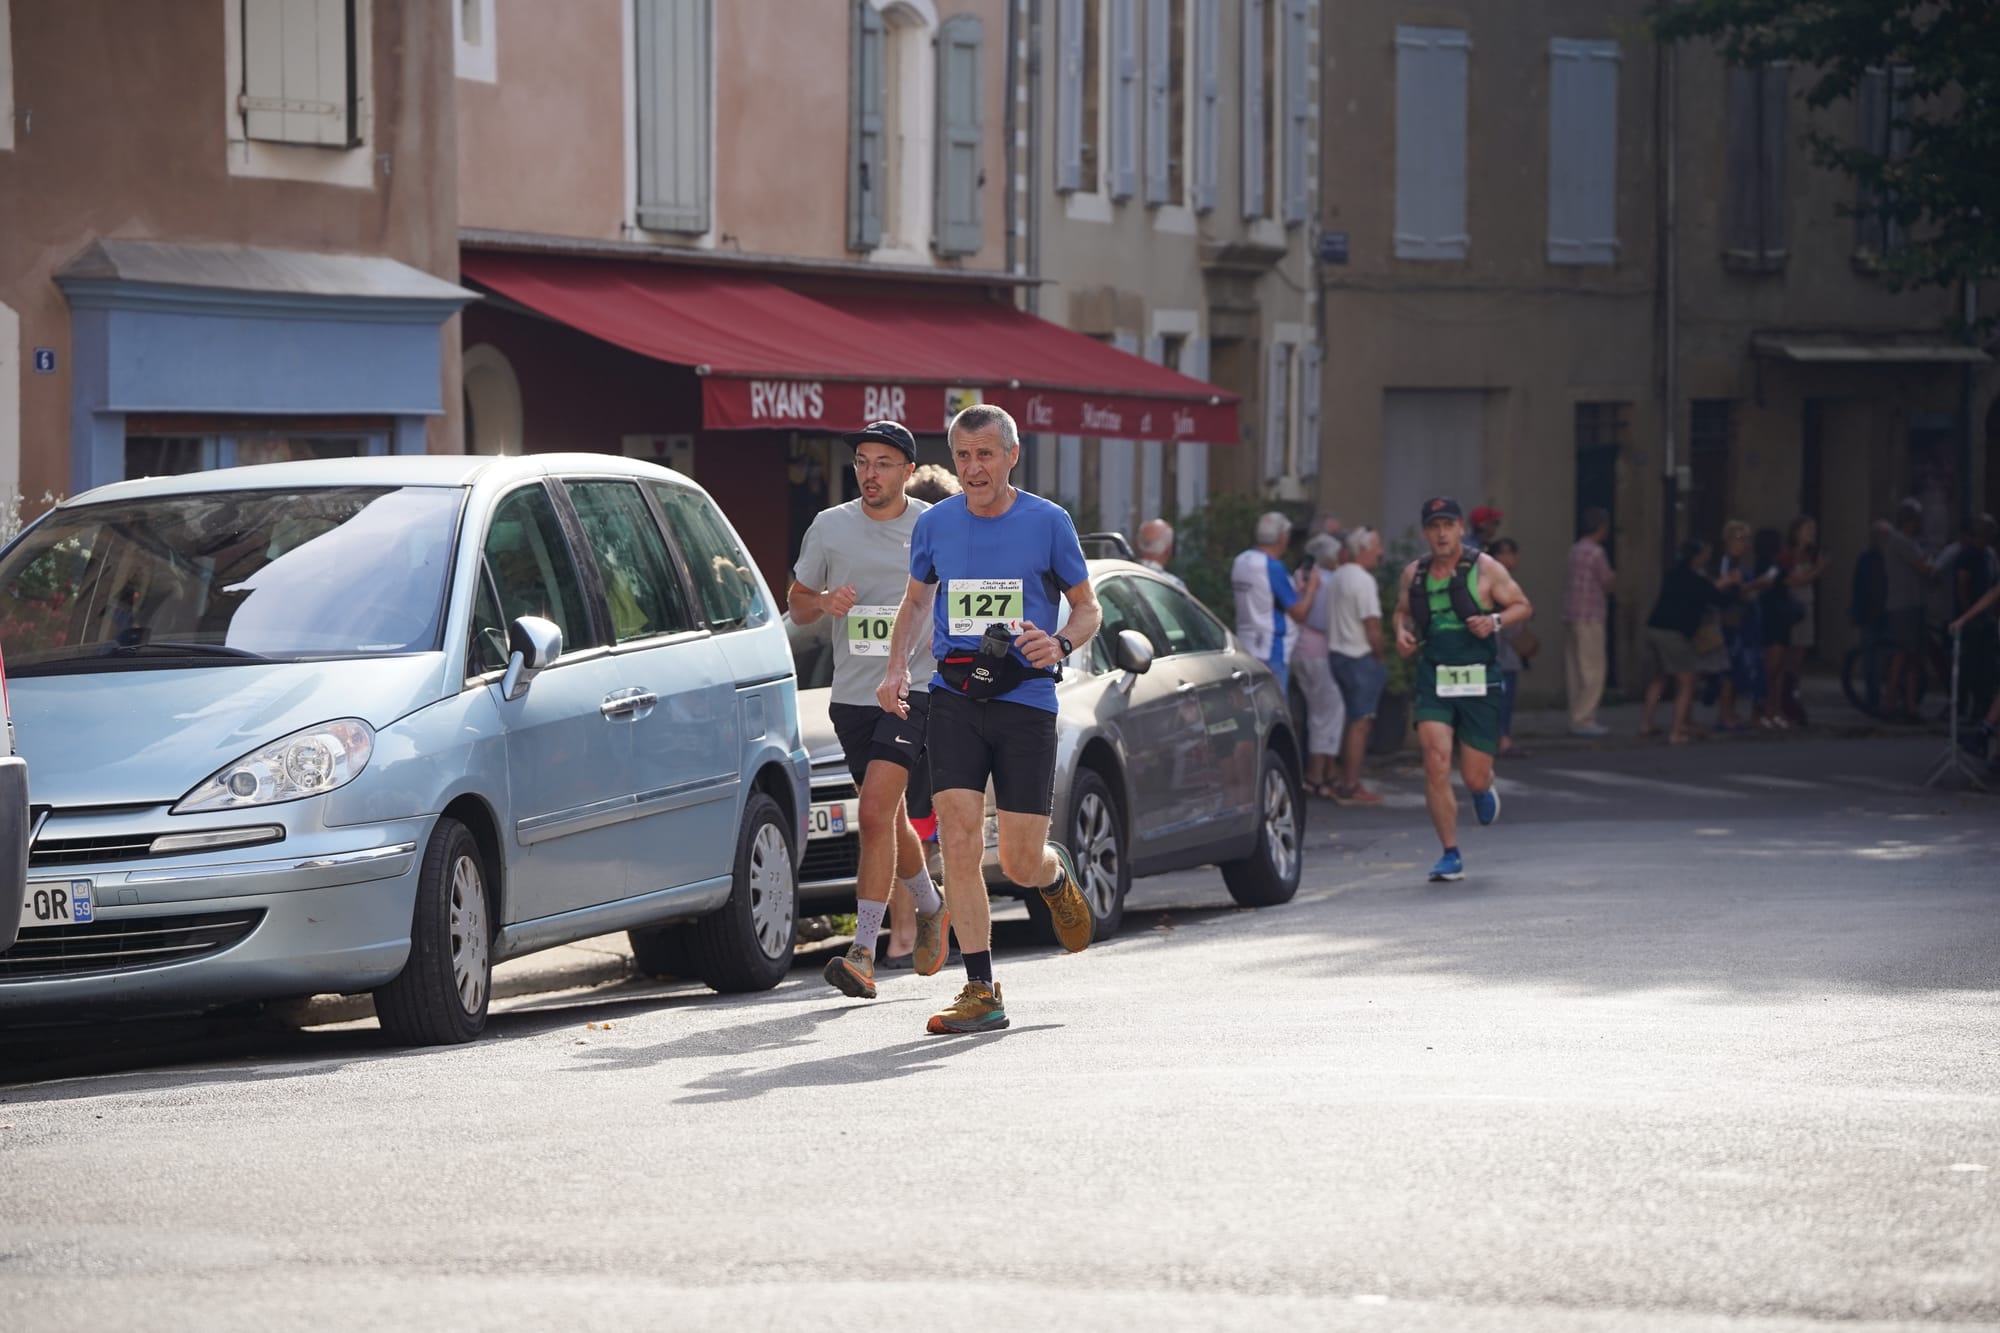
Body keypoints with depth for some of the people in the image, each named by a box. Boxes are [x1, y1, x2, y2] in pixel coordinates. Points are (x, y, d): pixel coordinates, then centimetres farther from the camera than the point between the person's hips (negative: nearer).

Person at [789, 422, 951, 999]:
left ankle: (863, 951, -18)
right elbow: (797, 603, 15)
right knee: (890, 821, 13)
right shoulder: (830, 527, 6)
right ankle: (930, 909, 40)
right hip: (852, 693, 4)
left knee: (877, 810, -18)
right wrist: (824, 602, -8)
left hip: (916, 688, -4)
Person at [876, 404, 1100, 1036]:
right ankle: (980, 993, -7)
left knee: (1020, 862, -2)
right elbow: (917, 601, 23)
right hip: (954, 696, 2)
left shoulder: (1048, 522, -1)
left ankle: (1057, 876, 37)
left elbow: (1088, 609, 6)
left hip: (1026, 698, -2)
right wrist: (897, 668, 7)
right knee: (959, 840, -12)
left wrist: (1061, 644, -16)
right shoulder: (934, 524, 7)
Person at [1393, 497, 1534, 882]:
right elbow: (1402, 611, 24)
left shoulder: (1485, 569, -2)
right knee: (1435, 764, -16)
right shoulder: (1414, 575, 8)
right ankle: (1450, 855, -7)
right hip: (1434, 680, 2)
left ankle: (1483, 788, 42)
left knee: (1474, 777, 1)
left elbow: (1523, 607, 3)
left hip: (1479, 680, -2)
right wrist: (1402, 632, 2)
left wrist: (1496, 620, -16)